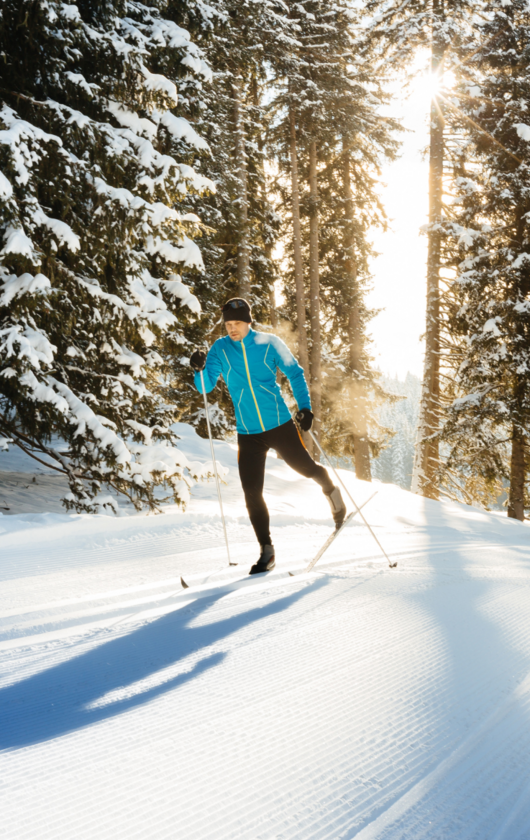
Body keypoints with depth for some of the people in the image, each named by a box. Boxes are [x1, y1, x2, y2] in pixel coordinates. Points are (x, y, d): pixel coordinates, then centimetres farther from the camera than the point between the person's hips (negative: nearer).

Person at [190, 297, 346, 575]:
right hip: (248, 434, 1)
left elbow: (295, 374, 5)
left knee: (305, 468, 12)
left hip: (279, 425, -1)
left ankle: (331, 491, 48)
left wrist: (304, 406, -5)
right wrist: (200, 369, -25)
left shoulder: (270, 344, -4)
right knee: (252, 492, -4)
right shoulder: (220, 349, -1)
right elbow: (205, 387, -5)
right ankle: (267, 551, 10)